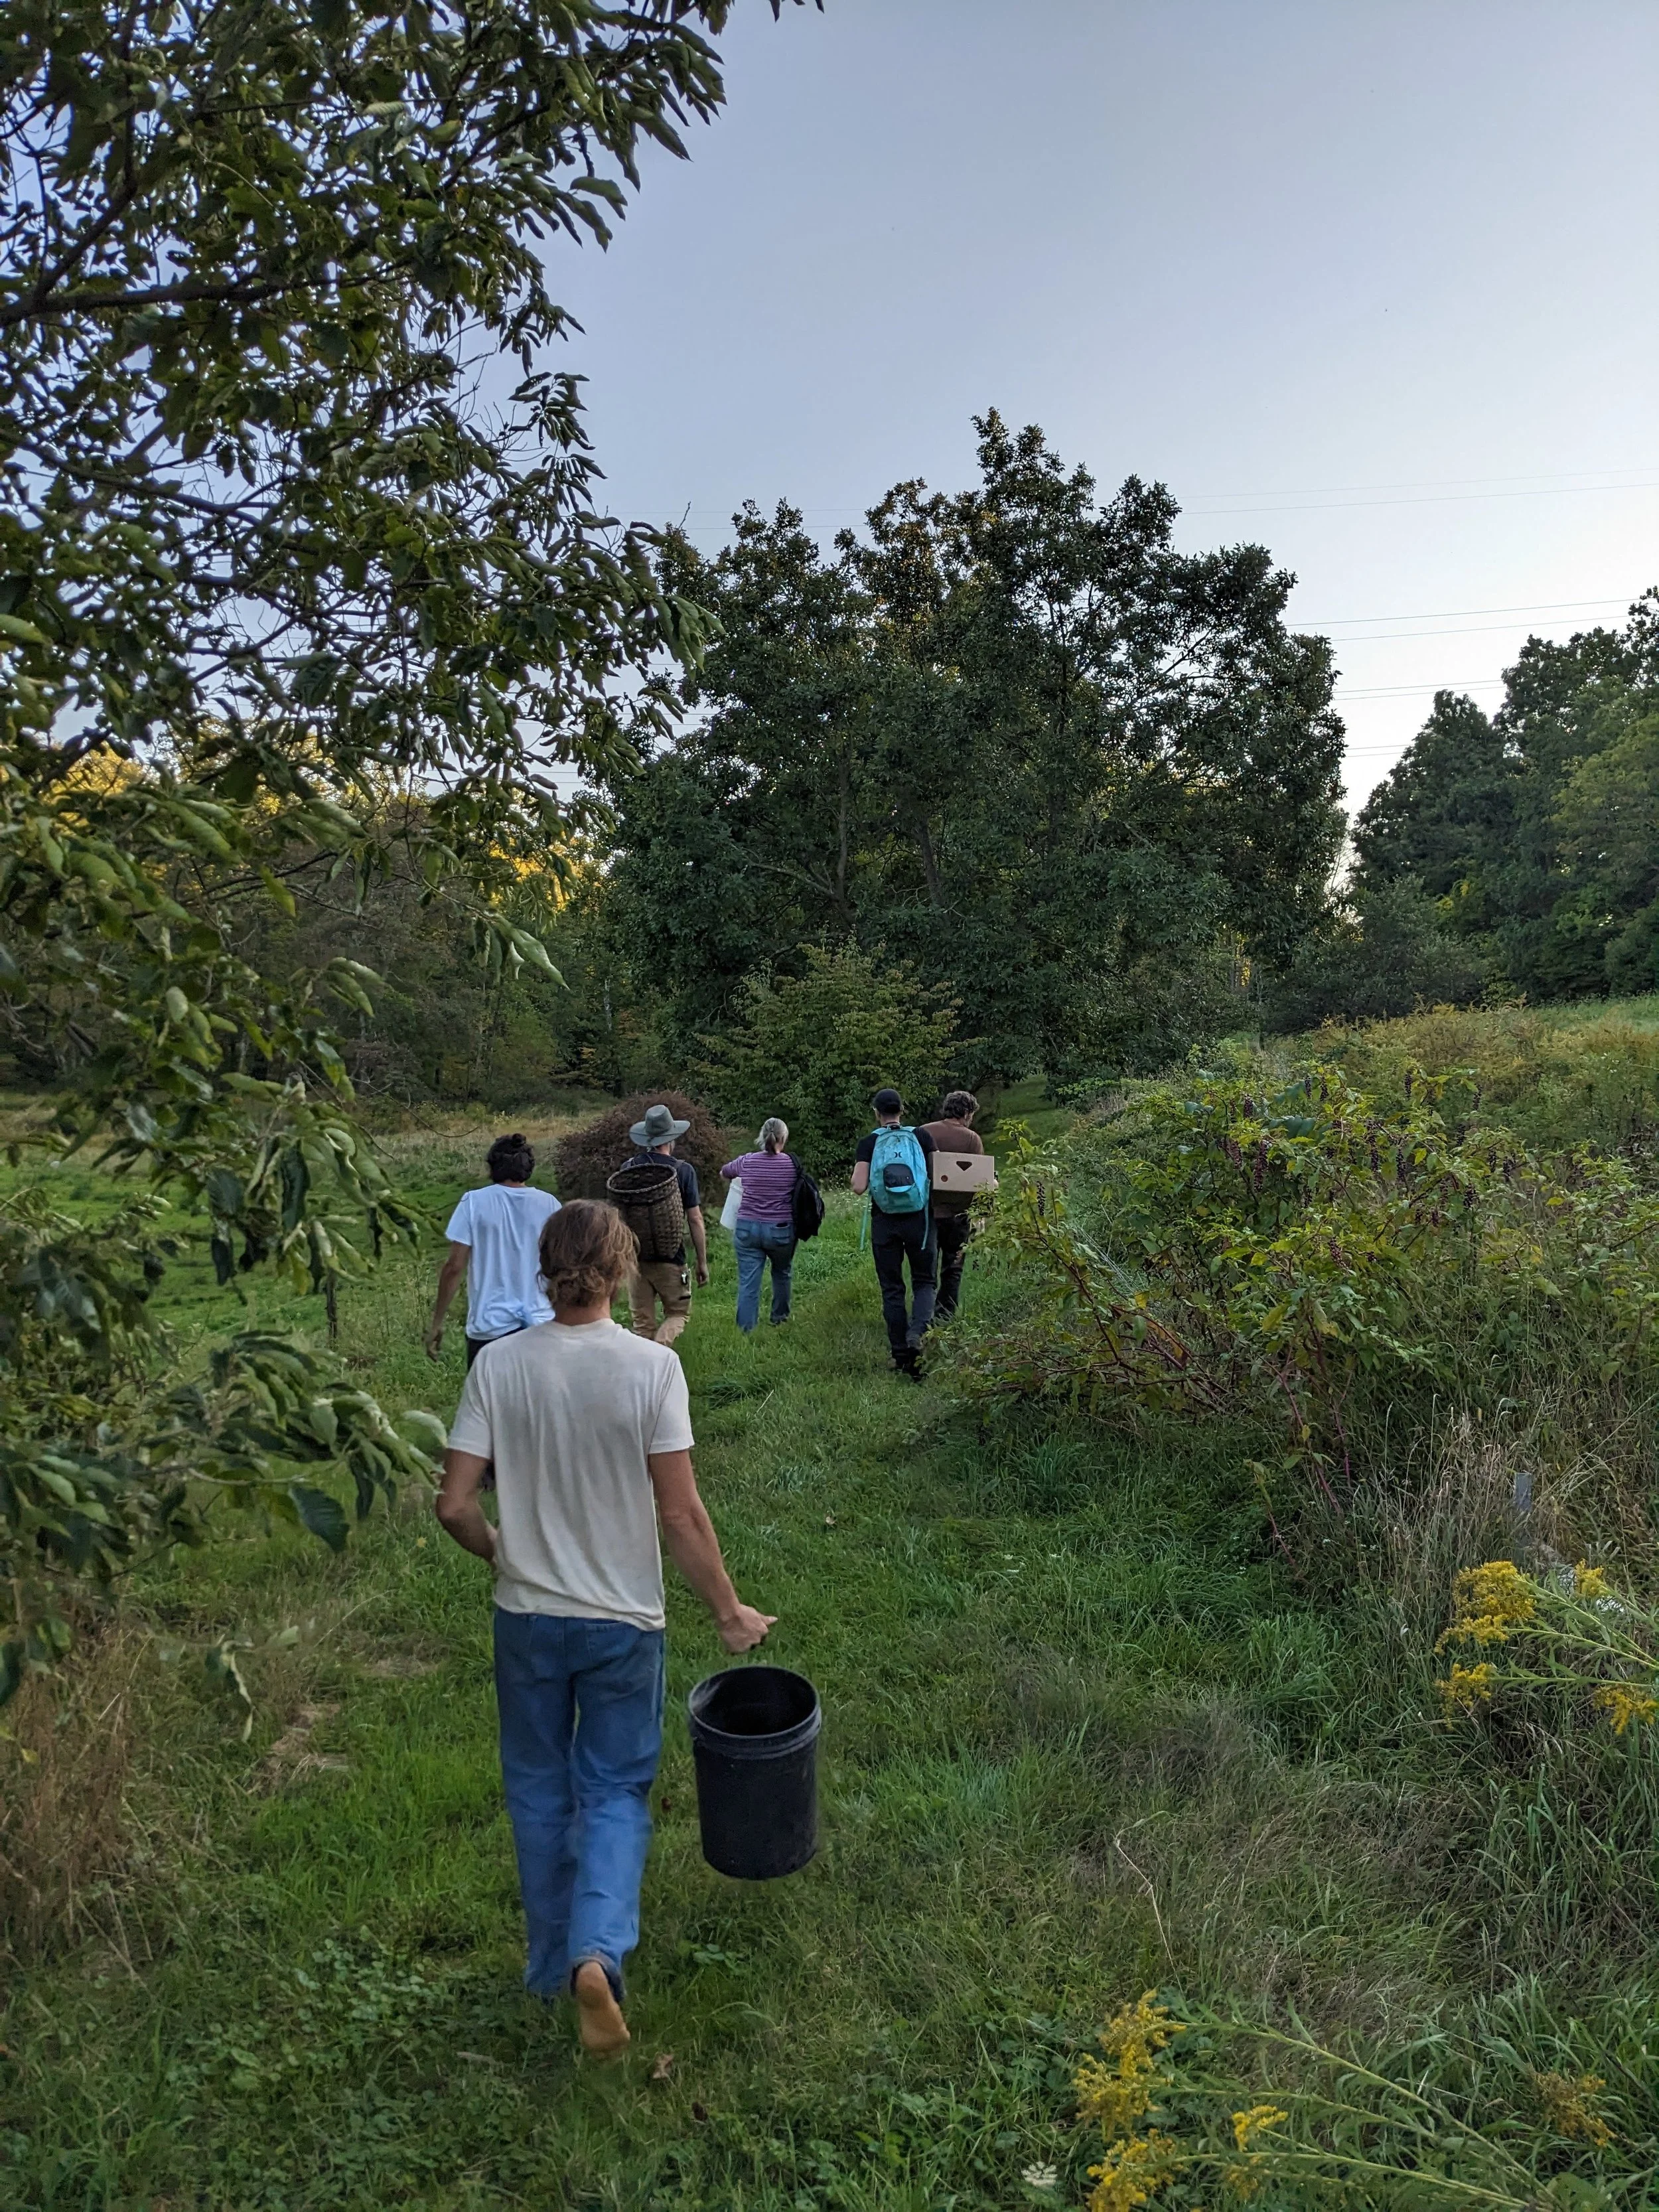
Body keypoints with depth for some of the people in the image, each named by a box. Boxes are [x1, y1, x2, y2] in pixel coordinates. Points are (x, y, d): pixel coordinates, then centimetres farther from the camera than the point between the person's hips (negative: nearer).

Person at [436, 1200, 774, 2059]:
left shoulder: (499, 1365, -11)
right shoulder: (652, 1366, -17)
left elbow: (454, 1505, -10)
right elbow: (681, 1512, -15)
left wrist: (499, 1552, 11)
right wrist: (729, 1611, -3)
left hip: (527, 1617, 2)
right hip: (623, 1619, -2)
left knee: (539, 1788, 21)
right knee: (616, 1790, 16)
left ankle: (551, 1964, 37)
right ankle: (597, 1953, -2)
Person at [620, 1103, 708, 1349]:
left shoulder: (629, 1167, 0)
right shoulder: (683, 1170, -8)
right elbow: (695, 1220, -7)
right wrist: (702, 1262, 0)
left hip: (635, 1256, 3)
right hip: (670, 1258, -3)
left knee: (642, 1322, 14)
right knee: (678, 1313, 12)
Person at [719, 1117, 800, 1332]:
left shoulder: (746, 1161, -1)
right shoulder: (792, 1164, -6)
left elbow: (724, 1173, 17)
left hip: (748, 1228, 0)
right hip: (781, 1231, 0)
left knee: (748, 1282, 1)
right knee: (781, 1274, 24)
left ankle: (746, 1330, 0)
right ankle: (779, 1318, 39)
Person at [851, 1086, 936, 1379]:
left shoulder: (869, 1143, -2)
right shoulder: (922, 1137, 1)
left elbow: (859, 1187, -10)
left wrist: (856, 1173, 11)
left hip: (884, 1222, 0)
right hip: (919, 1220, 0)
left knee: (892, 1289, 9)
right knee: (925, 1281, 11)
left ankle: (901, 1355, 11)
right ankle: (918, 1332, -16)